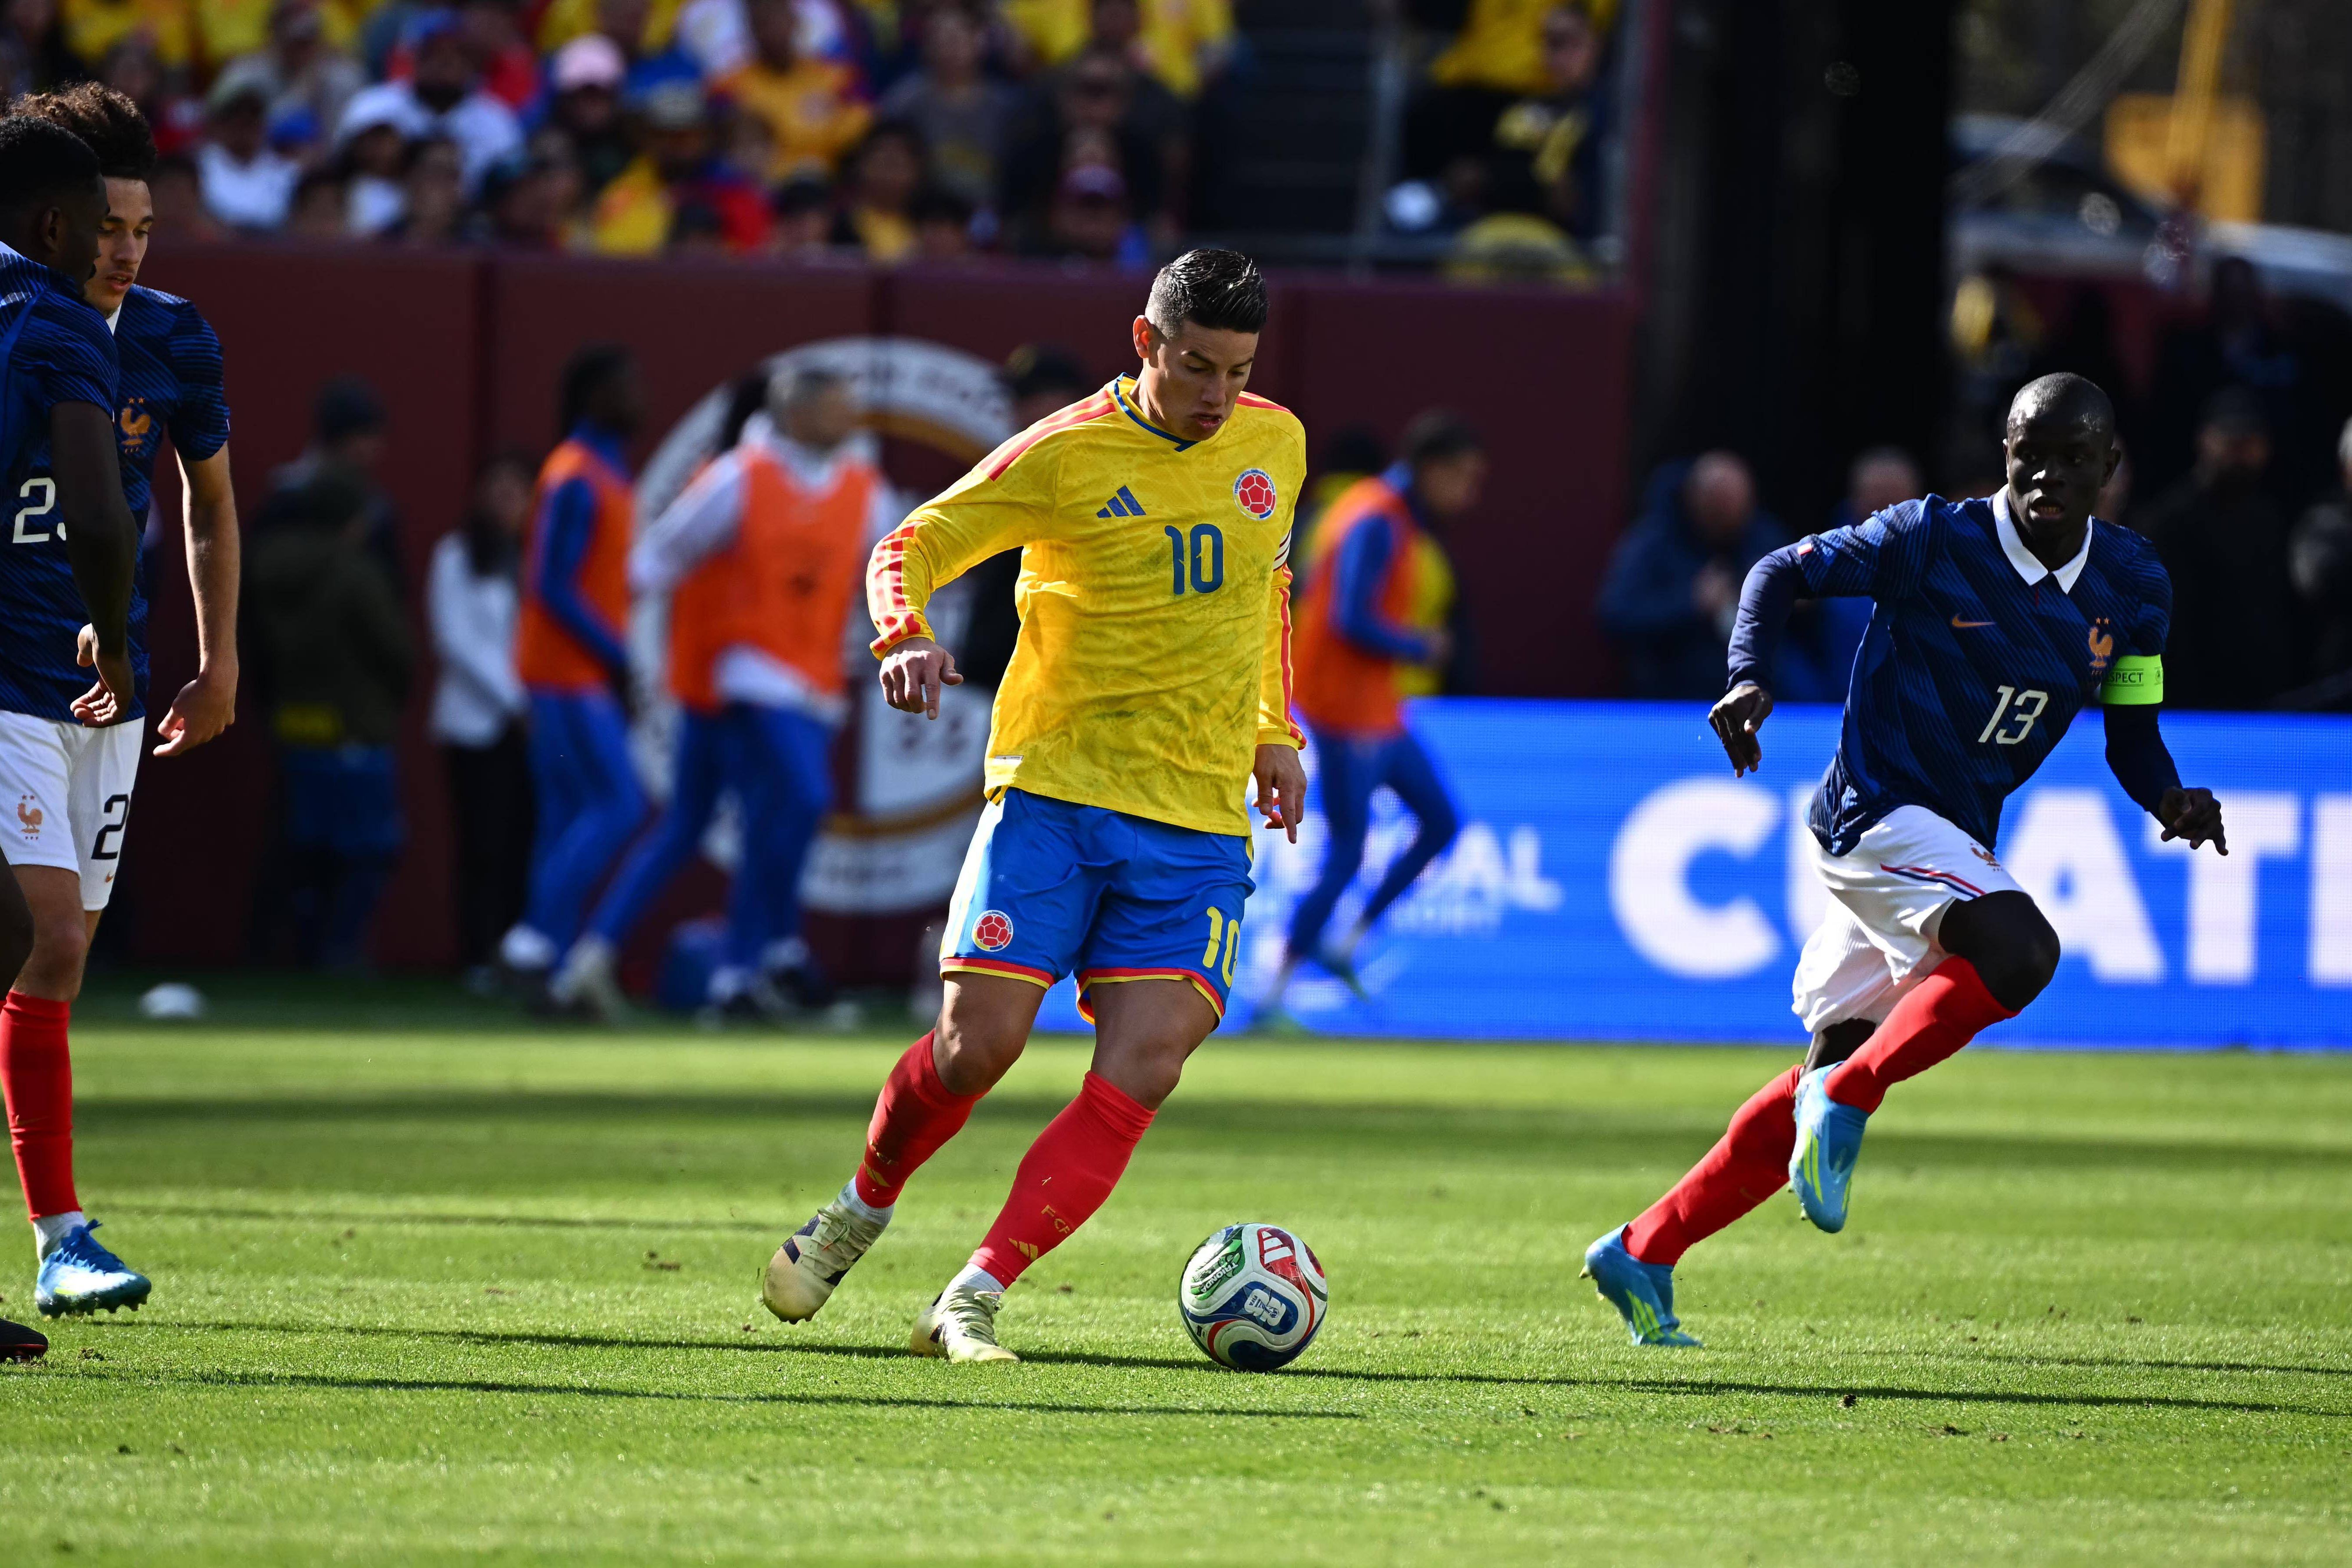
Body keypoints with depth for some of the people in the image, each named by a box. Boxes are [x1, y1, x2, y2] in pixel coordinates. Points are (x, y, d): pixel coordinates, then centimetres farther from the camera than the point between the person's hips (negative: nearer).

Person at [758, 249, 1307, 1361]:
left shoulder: (1274, 445, 9)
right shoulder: (1066, 455, -6)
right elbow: (910, 548, -2)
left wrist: (1276, 735, 22)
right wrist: (905, 637, -23)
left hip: (1201, 822, 3)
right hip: (1054, 791, -3)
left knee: (1140, 1071, -13)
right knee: (977, 1046, -9)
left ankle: (973, 1302, -12)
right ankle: (863, 1208, 23)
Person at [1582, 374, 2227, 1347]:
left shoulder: (2129, 587, 5)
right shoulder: (1935, 541, -11)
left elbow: (2132, 736, 10)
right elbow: (1784, 571, -1)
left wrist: (2170, 802, -12)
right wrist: (1750, 678, -19)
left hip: (1955, 844, 7)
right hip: (1877, 815, -7)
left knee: (1832, 1079, 8)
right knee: (2019, 950, -33)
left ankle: (1641, 1256, 18)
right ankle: (1846, 1101, -19)